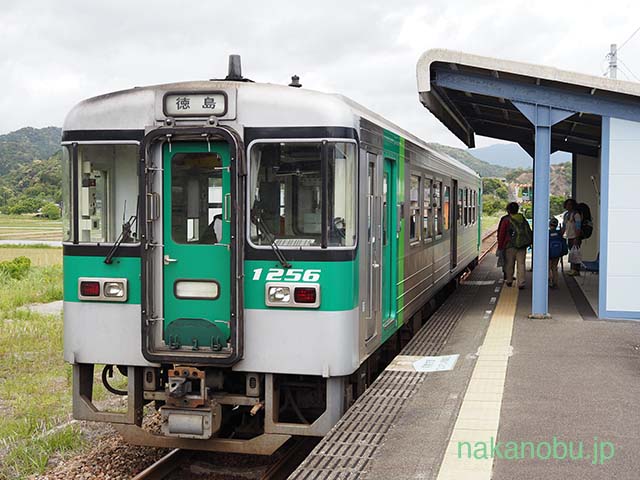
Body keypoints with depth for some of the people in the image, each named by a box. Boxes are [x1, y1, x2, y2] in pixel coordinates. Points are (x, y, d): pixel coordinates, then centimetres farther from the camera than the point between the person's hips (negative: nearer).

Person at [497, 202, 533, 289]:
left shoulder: (506, 220, -5)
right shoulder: (523, 219, 9)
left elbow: (501, 234, -4)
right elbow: (529, 232, 11)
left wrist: (500, 246, 2)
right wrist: (530, 242, 16)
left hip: (510, 246, -3)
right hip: (522, 246, 3)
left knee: (509, 264, 10)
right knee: (521, 264, 3)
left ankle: (509, 281, 22)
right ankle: (521, 283, 0)